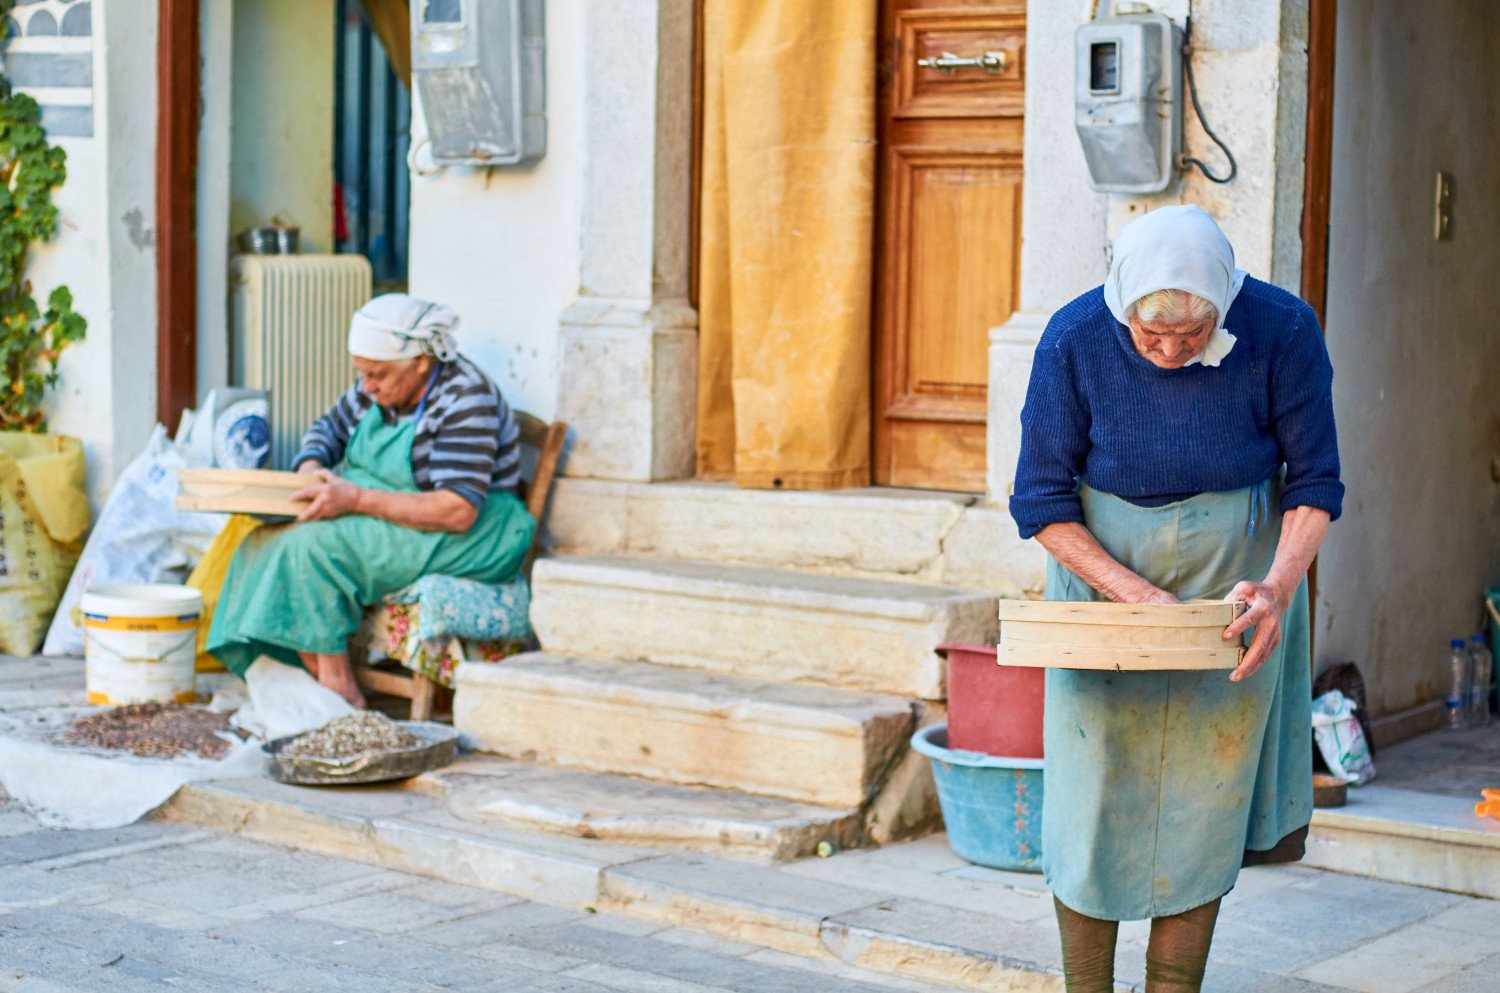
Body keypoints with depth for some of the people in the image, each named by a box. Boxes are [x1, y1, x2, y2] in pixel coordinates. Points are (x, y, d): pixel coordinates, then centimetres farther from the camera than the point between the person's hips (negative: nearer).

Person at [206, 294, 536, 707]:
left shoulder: (466, 399, -19)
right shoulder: (381, 385, 5)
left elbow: (459, 512, -28)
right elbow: (328, 429, 24)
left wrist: (355, 498, -31)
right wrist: (311, 467, -2)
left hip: (465, 540, -9)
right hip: (381, 524, 9)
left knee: (315, 542, -26)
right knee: (269, 537, -12)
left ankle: (340, 690, -19)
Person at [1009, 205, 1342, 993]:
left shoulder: (1282, 330, -17)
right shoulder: (1075, 340, -18)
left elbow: (1315, 481, -7)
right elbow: (1040, 499, -10)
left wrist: (1278, 587, -24)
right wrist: (1139, 596, -20)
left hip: (1234, 595, 0)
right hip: (1104, 580, 0)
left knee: (1201, 815, 0)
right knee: (1092, 806, -1)